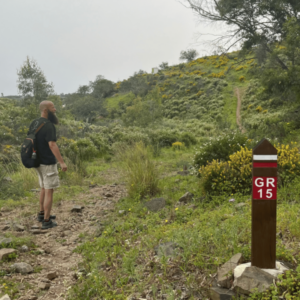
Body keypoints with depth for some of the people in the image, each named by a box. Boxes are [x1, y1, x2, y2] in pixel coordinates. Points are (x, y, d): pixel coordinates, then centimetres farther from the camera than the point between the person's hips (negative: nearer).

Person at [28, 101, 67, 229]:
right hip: (48, 163, -9)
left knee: (44, 188, 23)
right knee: (49, 191, 0)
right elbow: (52, 145, -29)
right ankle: (46, 221, 6)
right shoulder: (49, 126, -21)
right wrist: (62, 162, -28)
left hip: (38, 162, 9)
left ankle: (42, 214, 34)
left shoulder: (33, 123, 7)